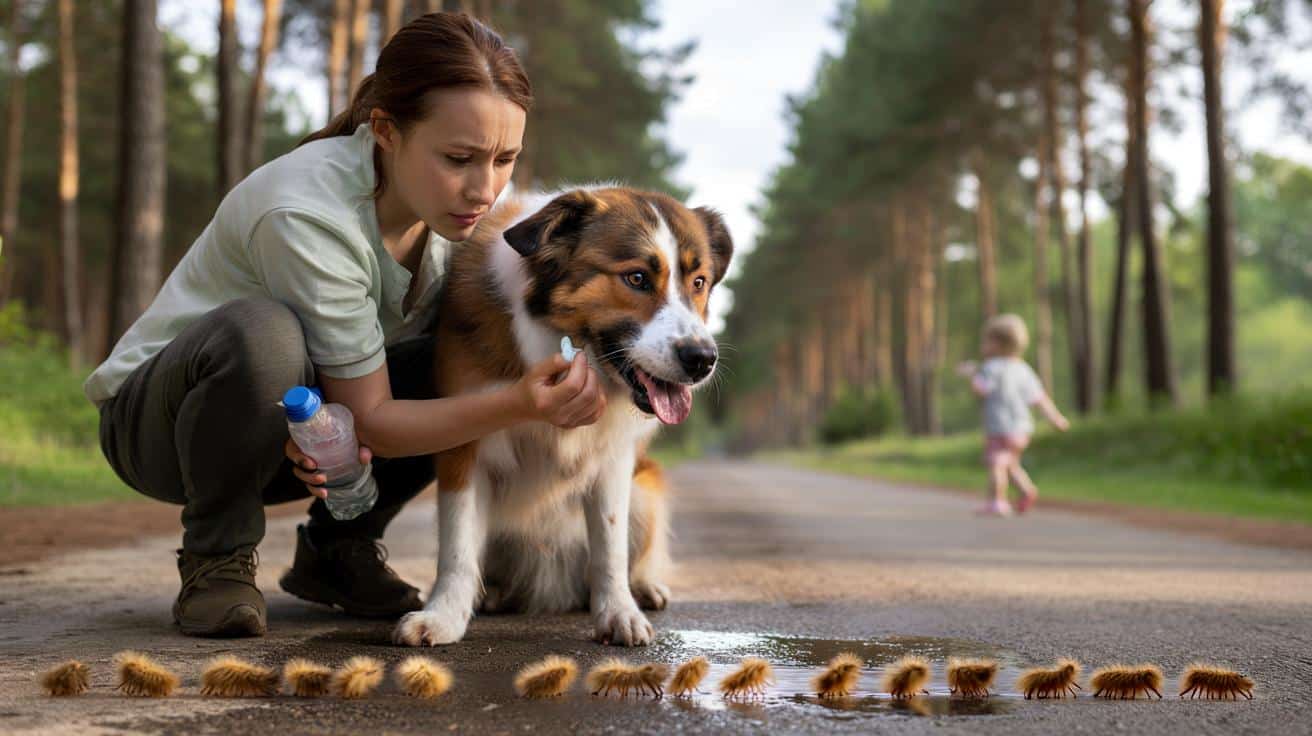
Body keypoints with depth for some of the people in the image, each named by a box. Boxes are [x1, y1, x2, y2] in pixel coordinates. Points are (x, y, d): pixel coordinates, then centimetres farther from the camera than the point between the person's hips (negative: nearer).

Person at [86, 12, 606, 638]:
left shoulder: (448, 199, -11)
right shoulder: (307, 217, -32)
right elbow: (369, 418, -25)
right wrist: (521, 407, -39)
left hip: (286, 424, 6)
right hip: (154, 418, -6)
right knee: (262, 332, -39)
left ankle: (338, 551, 0)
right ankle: (214, 560, -15)